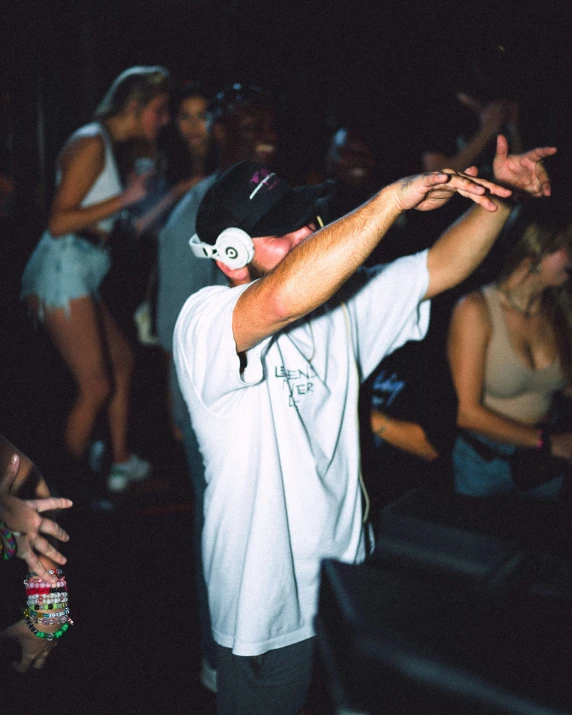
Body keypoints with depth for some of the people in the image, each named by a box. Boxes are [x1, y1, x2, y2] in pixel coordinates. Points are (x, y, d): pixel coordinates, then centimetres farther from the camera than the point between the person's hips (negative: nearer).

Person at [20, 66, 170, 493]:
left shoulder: (109, 146, 17)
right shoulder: (91, 143, -12)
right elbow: (58, 222, -19)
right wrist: (125, 197, -18)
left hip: (80, 274, 10)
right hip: (63, 270, -10)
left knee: (122, 360, 17)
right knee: (96, 386, -7)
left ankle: (121, 463, 27)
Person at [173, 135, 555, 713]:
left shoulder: (338, 305, 1)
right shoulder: (204, 322, -23)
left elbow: (440, 268, 2)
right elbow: (284, 298, -44)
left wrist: (498, 195, -14)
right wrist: (395, 197, -41)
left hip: (344, 575, 7)